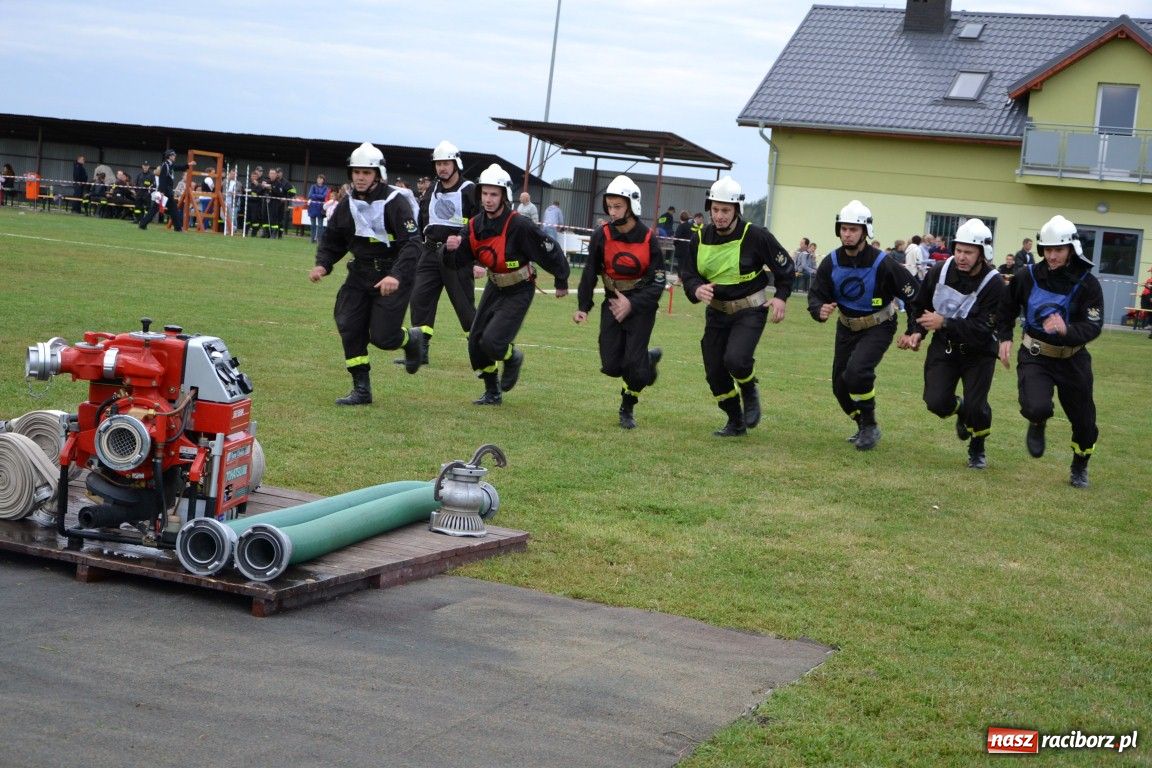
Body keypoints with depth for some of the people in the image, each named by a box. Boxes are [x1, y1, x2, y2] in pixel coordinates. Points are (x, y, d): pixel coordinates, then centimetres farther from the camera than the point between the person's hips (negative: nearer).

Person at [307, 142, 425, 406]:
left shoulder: (395, 203, -16)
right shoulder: (347, 205, 5)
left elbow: (412, 243, -23)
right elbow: (332, 240, 15)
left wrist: (397, 276, -36)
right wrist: (322, 265, -4)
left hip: (393, 277, -6)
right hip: (360, 273, 6)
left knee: (382, 337, -10)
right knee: (349, 327, -4)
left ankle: (411, 338, 26)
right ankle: (361, 389, 8)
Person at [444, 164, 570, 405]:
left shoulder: (519, 226, -25)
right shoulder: (475, 225, -5)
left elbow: (551, 251, -16)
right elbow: (459, 260, 1)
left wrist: (561, 283, -4)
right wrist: (451, 249, -23)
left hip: (518, 292, -7)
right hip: (494, 287, 7)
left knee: (492, 342, -18)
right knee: (476, 342, 6)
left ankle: (513, 358, 18)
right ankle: (493, 393, 25)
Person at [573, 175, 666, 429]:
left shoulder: (648, 239, -14)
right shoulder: (601, 236, -7)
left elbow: (657, 283, -12)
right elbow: (590, 273, 2)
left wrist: (632, 304, -21)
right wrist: (583, 307, -3)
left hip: (641, 305, -3)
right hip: (613, 303, 3)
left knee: (633, 364, -10)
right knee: (611, 366, -2)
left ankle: (627, 409, 15)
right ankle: (648, 359, 28)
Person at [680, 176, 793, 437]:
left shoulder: (756, 237, -15)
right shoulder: (701, 239, -4)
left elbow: (785, 266, -4)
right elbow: (687, 273, 0)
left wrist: (781, 297, -15)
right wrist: (696, 290, -22)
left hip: (750, 311, -5)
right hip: (717, 310, 5)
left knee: (735, 359, -26)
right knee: (715, 372, 4)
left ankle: (750, 393, 8)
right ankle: (736, 423, 24)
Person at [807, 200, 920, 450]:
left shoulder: (882, 264, -23)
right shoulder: (831, 263, -10)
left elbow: (915, 295, -17)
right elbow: (815, 295, -8)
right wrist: (820, 311, -32)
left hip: (878, 328, -5)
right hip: (847, 327, 6)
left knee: (857, 371, -28)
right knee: (840, 385, 8)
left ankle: (870, 426, -9)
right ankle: (863, 427, 33)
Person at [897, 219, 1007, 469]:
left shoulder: (993, 284, -23)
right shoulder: (941, 271, -9)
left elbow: (982, 329, -28)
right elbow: (918, 304, 8)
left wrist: (944, 323, -31)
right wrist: (916, 332, -6)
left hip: (978, 352, -3)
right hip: (944, 346, 3)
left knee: (976, 406, -13)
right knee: (936, 402, -11)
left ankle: (977, 450, 19)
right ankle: (960, 408, 28)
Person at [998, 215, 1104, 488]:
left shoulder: (1087, 284, -14)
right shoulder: (1027, 276, -9)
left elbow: (1093, 327, -21)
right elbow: (1008, 309, 10)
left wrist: (1066, 330, -39)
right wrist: (1004, 337, 0)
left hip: (1072, 360, 1)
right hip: (1035, 355, -1)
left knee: (1083, 421, 12)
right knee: (1037, 408, -26)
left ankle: (1080, 468, 42)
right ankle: (1038, 426, 14)